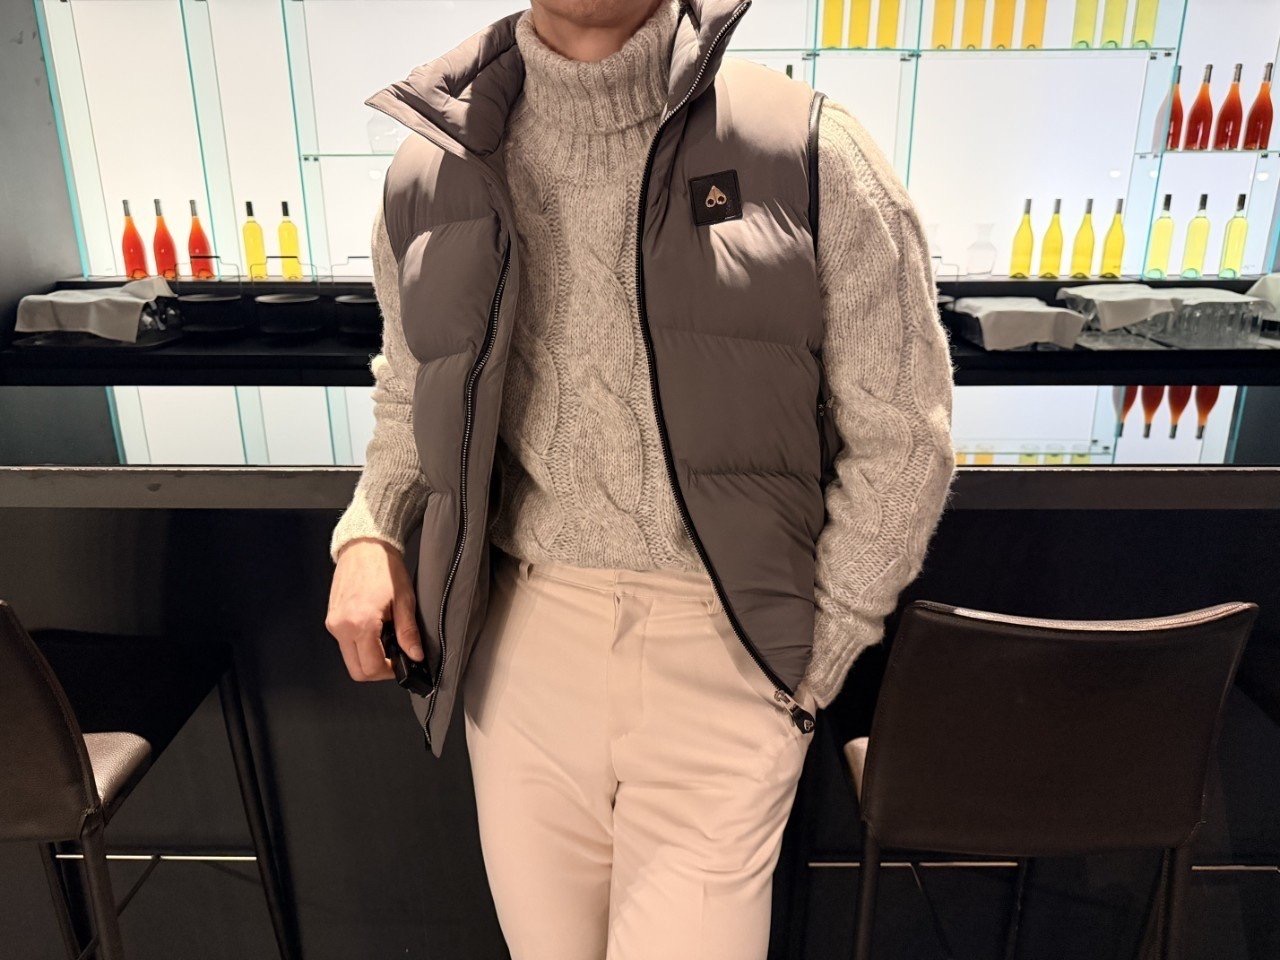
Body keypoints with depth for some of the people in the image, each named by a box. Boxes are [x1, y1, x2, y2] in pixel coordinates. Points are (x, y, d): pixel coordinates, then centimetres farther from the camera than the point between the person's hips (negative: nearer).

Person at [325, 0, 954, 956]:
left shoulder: (808, 151, -6)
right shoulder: (431, 176, 4)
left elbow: (898, 439, -2)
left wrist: (809, 668, -3)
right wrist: (371, 531, 0)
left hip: (725, 651, -2)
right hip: (524, 642, 3)